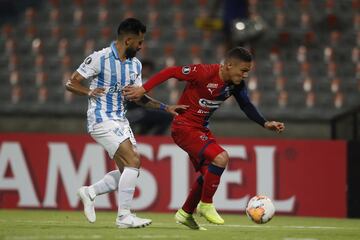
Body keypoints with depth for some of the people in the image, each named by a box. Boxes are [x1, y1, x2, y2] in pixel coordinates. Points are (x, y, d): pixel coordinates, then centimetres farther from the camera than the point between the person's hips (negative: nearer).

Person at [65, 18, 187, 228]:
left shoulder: (135, 64, 9)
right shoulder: (100, 59, -13)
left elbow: (139, 97, 18)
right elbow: (71, 83, -9)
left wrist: (166, 108, 8)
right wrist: (89, 92, -27)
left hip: (121, 120, 8)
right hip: (102, 120, -8)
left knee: (129, 171, 4)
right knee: (133, 162, -18)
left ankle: (90, 192, 21)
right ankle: (124, 216, -11)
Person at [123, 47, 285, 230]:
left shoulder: (236, 85, -2)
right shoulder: (205, 73, -25)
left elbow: (246, 106, 8)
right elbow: (170, 72, -21)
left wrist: (265, 124, -6)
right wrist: (143, 90, -22)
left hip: (201, 129, 9)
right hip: (184, 127, -9)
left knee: (209, 173, 16)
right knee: (220, 158, -23)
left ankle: (185, 214, 34)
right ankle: (206, 205, -6)